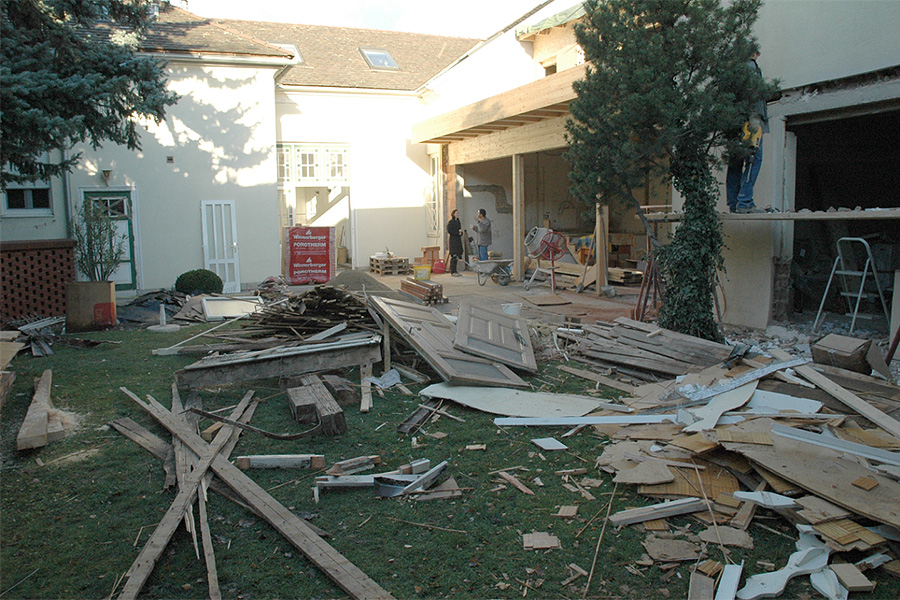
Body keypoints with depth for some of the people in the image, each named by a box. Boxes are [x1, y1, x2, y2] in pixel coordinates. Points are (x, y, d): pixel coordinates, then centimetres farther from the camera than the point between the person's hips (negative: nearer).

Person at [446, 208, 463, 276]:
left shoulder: (458, 222, 17)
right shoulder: (451, 222, -8)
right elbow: (449, 231, -16)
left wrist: (461, 232, 1)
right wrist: (458, 232, -12)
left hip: (458, 240, 9)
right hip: (453, 241, -9)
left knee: (458, 256, 7)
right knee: (454, 256, -10)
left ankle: (454, 271, 12)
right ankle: (453, 272, -8)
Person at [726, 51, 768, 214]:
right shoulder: (751, 67, -2)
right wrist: (755, 119, -20)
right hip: (746, 120, -8)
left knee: (735, 162, 7)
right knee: (754, 159, -9)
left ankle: (733, 203, 6)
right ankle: (745, 202, -18)